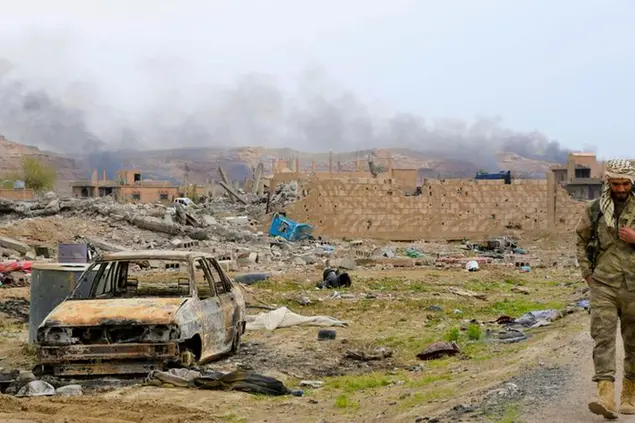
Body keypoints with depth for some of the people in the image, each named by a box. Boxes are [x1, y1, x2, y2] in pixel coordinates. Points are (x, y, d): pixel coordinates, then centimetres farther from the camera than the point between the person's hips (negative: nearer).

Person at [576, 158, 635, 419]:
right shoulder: (595, 210, 4)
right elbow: (581, 240, 16)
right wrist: (586, 272, 7)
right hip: (603, 286, 0)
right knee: (603, 338, -12)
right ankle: (606, 398, -21)